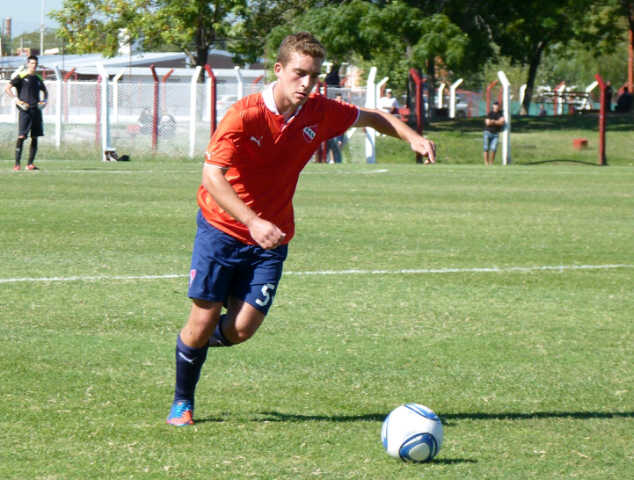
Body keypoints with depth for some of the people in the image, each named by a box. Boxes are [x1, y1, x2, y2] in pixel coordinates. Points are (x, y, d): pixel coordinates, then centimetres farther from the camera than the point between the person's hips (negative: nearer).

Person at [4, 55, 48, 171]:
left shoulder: (37, 79, 16)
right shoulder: (21, 76, 0)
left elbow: (45, 90, 33)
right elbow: (7, 88, -4)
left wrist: (45, 100, 13)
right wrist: (16, 99, -14)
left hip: (36, 110, 6)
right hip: (25, 110, -6)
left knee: (35, 138, 4)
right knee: (21, 136, -12)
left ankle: (30, 164, 9)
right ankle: (17, 163, -11)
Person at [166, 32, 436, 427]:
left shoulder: (320, 113, -4)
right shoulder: (245, 115, -20)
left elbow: (370, 117, 15)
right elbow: (212, 176, -26)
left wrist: (412, 137, -2)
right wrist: (253, 223, -37)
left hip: (271, 236, 4)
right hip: (222, 228, -4)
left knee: (242, 329, -6)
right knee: (204, 321, -5)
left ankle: (202, 339, 30)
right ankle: (182, 402, 19)